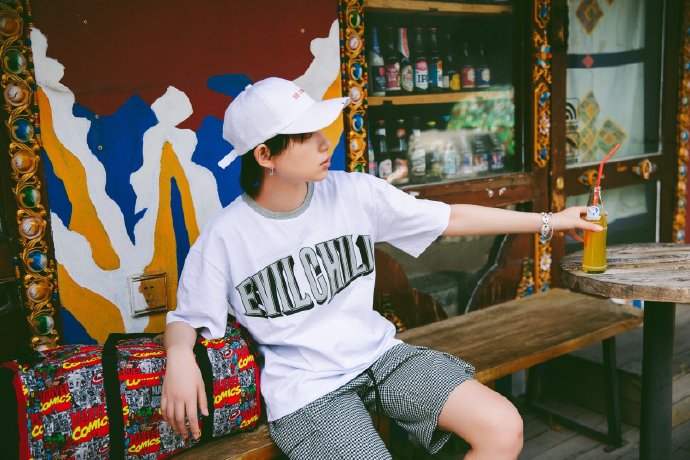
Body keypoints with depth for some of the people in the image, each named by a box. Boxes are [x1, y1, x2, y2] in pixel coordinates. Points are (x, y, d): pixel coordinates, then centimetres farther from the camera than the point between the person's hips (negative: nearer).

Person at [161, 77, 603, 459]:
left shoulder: (354, 192, -3)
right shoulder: (226, 236, -10)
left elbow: (450, 218, 3)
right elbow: (187, 318, -1)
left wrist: (549, 221, 5)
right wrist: (179, 355, -25)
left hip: (379, 352, 4)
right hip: (305, 387, -4)